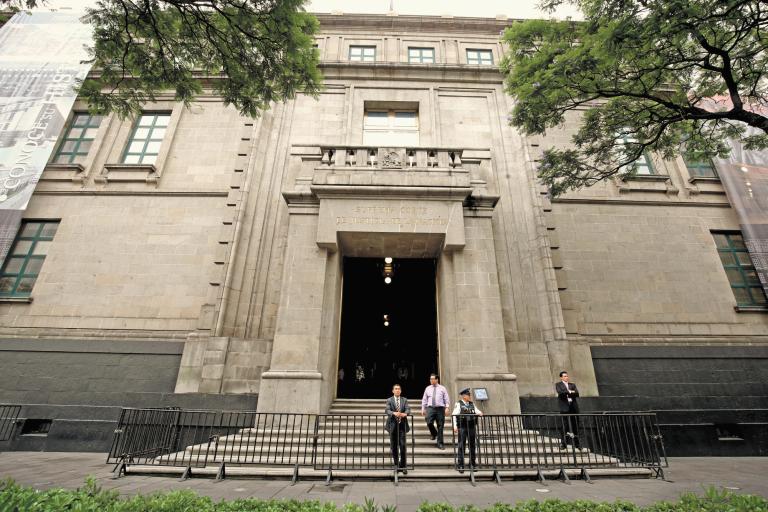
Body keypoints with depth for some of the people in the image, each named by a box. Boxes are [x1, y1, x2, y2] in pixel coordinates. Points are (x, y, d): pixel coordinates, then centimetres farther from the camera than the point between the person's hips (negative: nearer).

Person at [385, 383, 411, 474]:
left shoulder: (404, 400, 8)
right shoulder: (389, 400, 3)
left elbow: (408, 409, -7)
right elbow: (387, 410, -11)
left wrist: (405, 413, -30)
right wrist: (394, 413, -31)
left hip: (402, 425, 0)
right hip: (393, 425, 0)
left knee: (402, 445, -5)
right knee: (394, 446, 8)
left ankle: (403, 466, 7)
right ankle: (396, 464, 24)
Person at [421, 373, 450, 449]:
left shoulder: (442, 388, 7)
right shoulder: (428, 388, 12)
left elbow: (447, 399, 5)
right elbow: (424, 399, 15)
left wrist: (447, 408, -8)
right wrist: (423, 409, 9)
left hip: (440, 408, -1)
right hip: (430, 408, 1)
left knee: (440, 426, 0)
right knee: (429, 422, -17)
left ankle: (440, 443, 13)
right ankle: (434, 433, 16)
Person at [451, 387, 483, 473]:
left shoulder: (472, 404, 13)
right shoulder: (458, 404, -3)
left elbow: (476, 411, 6)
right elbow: (455, 415, -9)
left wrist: (479, 413, -18)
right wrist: (455, 426, -19)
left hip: (472, 427, 5)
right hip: (462, 427, -5)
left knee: (472, 446, 10)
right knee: (461, 446, -1)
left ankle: (472, 464, 24)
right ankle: (460, 466, 8)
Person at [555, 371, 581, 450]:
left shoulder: (572, 385, 19)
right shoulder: (558, 384, 8)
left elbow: (577, 394, 4)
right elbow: (560, 392, -10)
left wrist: (568, 393, -8)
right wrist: (569, 392, -8)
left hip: (573, 406, 4)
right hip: (564, 407, -4)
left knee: (575, 425, 4)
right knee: (564, 426, -5)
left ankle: (576, 444, 14)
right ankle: (563, 444, -1)